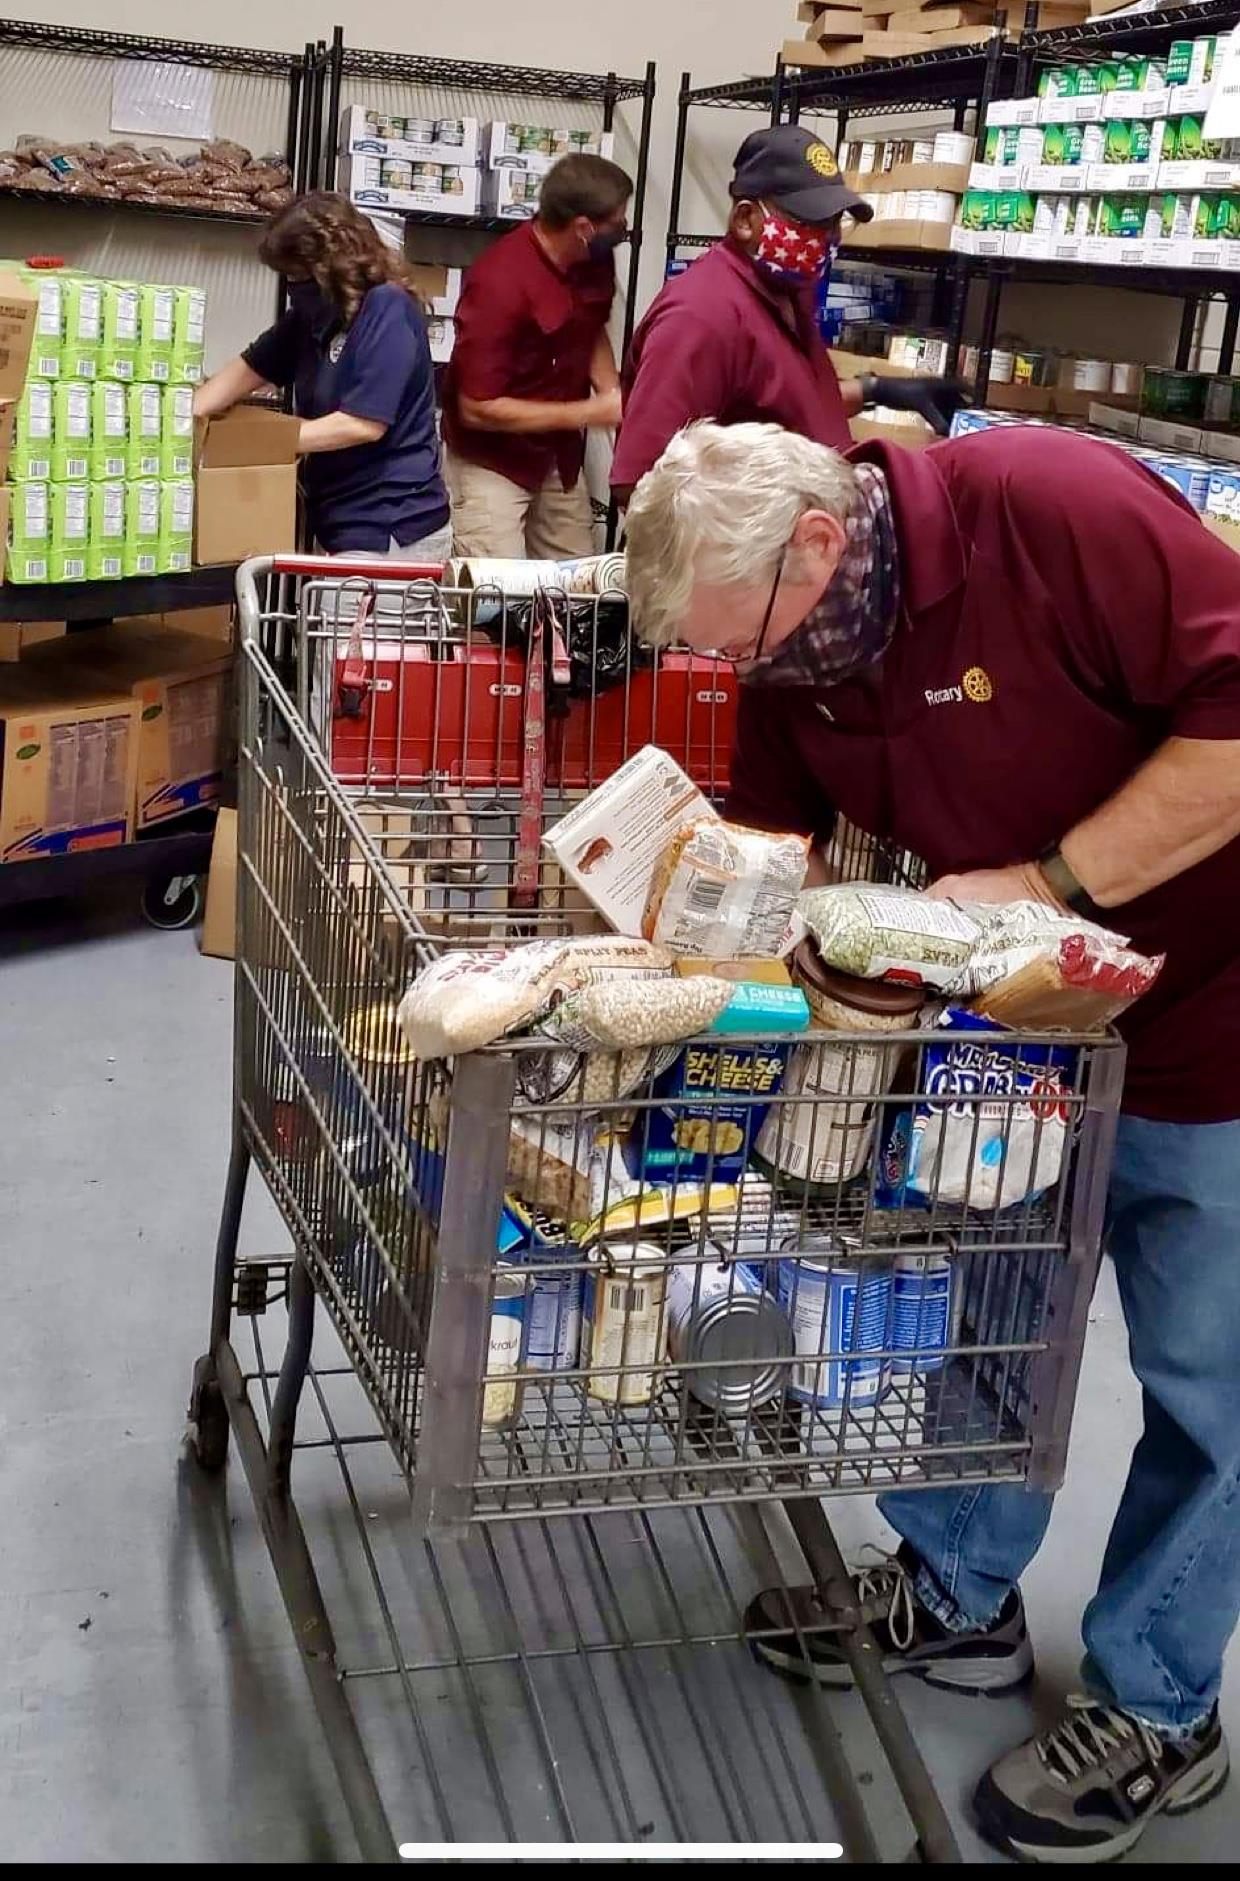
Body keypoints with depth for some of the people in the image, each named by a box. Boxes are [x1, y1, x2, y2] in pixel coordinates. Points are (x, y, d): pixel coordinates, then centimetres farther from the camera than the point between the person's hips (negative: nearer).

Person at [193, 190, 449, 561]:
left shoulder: (388, 311, -16)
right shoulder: (313, 314, 12)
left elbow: (364, 423, -20)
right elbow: (249, 370, 17)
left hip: (395, 533, -8)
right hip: (345, 524, 8)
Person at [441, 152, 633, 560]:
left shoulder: (594, 262, -4)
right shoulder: (500, 282, -26)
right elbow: (478, 409, -24)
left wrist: (612, 393, -3)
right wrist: (589, 413, -21)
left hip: (560, 456, 7)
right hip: (493, 462, -7)